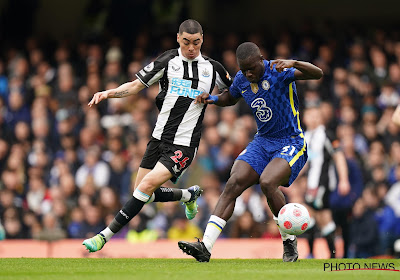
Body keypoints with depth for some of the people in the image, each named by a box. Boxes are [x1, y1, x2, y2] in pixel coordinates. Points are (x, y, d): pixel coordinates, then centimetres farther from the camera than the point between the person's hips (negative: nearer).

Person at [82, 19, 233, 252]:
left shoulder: (213, 68, 3)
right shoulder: (168, 61, 1)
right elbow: (136, 86, 5)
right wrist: (108, 93, -11)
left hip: (184, 146, -3)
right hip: (159, 138, 3)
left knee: (147, 185, -19)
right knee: (143, 193, 7)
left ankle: (106, 235, -15)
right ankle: (189, 195, 33)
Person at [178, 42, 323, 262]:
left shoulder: (279, 71, -15)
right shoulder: (241, 80, 3)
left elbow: (318, 74, -26)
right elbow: (229, 98, 26)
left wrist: (293, 64, -44)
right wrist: (212, 99, 4)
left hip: (291, 143, -6)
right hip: (262, 142, 6)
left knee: (267, 182, -30)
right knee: (233, 184, -13)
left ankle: (290, 241, -8)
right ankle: (205, 246, -19)